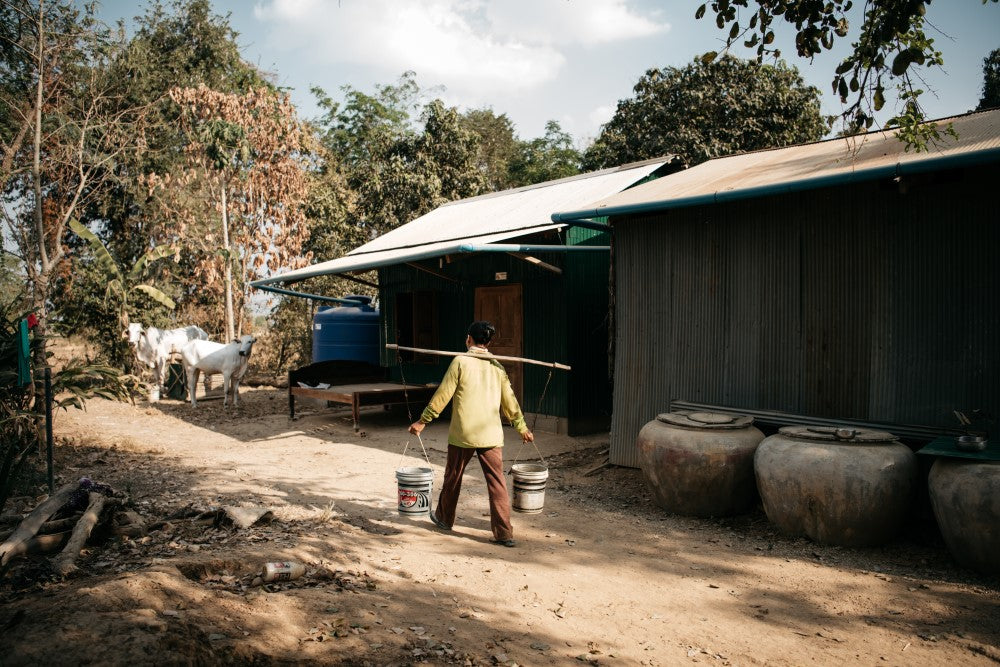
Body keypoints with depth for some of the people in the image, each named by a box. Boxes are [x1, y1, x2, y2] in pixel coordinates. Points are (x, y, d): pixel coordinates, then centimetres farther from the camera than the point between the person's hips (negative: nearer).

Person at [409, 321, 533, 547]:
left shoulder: (461, 362, -6)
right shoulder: (497, 366, 8)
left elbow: (442, 395, -7)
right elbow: (509, 401, 13)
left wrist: (422, 421, 1)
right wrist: (522, 428, 24)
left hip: (462, 434, -3)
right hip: (491, 435, 3)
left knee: (453, 477, 16)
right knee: (497, 482, 4)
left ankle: (445, 518, 35)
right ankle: (504, 533, 2)